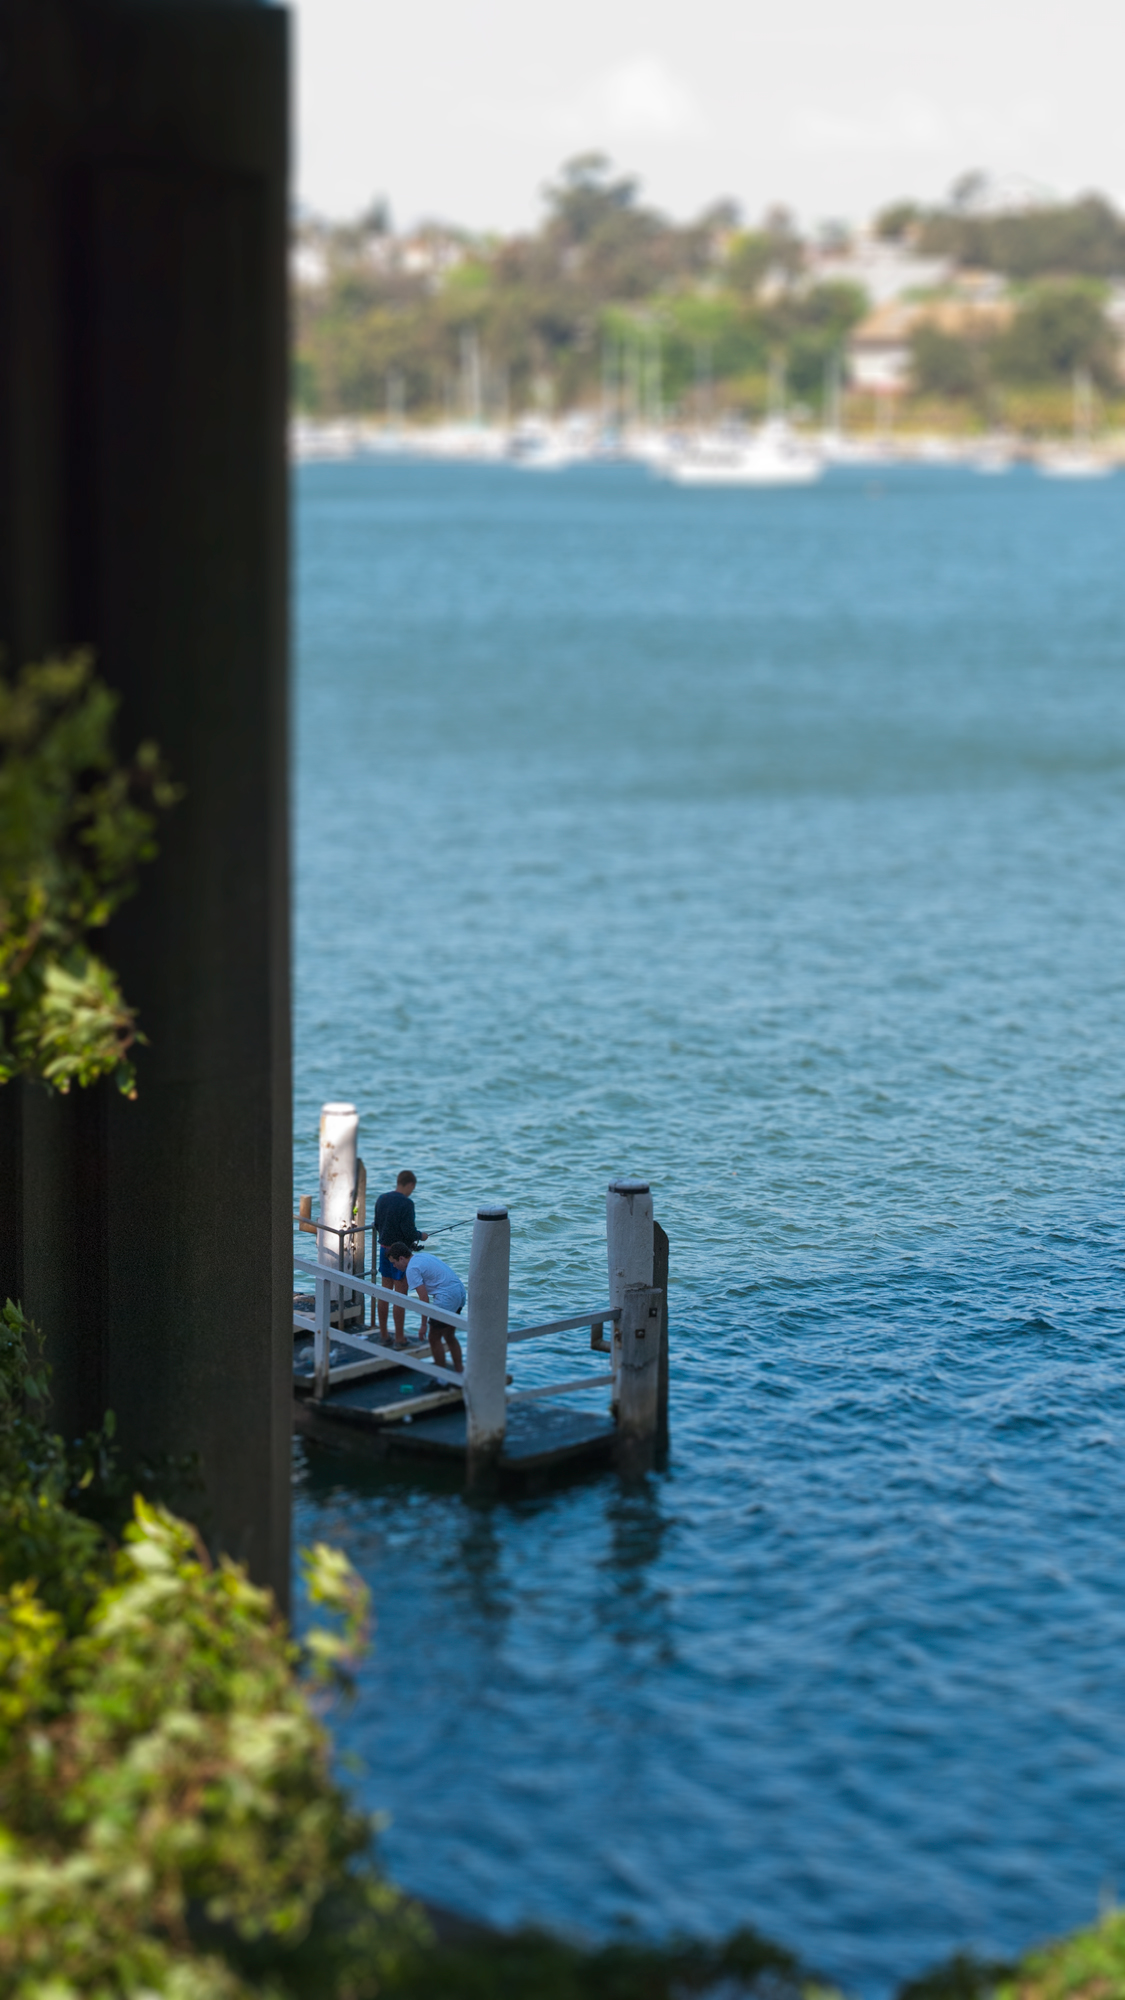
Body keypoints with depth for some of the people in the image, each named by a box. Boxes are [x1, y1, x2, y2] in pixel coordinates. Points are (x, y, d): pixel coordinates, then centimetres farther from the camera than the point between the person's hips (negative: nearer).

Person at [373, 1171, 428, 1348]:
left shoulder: (382, 1199, 4)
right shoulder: (406, 1203, -19)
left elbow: (378, 1226, 10)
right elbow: (409, 1231, -21)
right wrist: (420, 1236, -1)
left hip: (385, 1249, 7)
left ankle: (383, 1333, 22)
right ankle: (399, 1338, 5)